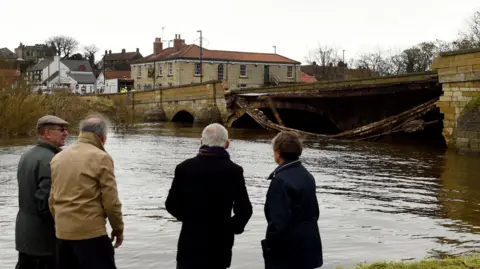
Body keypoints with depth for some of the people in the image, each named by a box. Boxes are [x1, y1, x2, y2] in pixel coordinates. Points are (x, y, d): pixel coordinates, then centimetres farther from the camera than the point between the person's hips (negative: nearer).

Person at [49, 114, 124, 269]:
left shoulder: (58, 158, 10)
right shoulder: (101, 158, -9)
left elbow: (52, 199, 12)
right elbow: (111, 201, -10)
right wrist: (118, 228, 2)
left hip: (62, 233, 7)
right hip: (91, 232, -6)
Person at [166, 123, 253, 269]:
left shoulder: (184, 167, -4)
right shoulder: (233, 171, -9)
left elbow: (171, 204, 1)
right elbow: (244, 210, -10)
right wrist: (233, 228, 9)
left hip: (190, 242, 1)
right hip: (219, 244, -1)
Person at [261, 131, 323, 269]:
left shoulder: (281, 180, -19)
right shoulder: (307, 176, 9)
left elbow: (278, 219, -22)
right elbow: (315, 211, 14)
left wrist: (269, 244, -11)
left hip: (286, 249, -9)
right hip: (308, 245, 9)